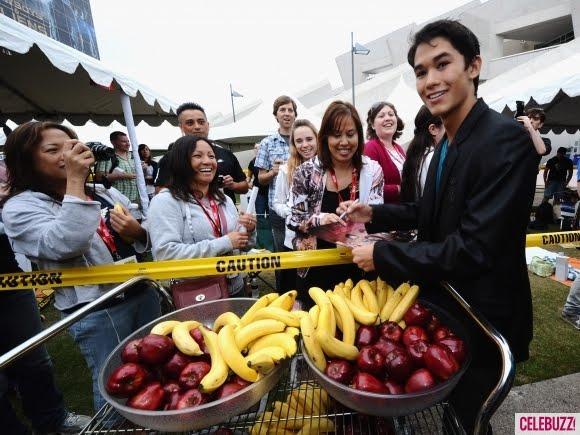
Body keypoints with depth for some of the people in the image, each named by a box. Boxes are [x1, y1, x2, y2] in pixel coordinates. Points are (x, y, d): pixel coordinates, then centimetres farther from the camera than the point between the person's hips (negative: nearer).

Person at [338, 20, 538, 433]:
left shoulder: (507, 139, -24)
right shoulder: (449, 141, 3)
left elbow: (474, 248, -29)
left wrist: (381, 255, -23)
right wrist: (375, 214, 1)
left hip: (482, 320, -7)